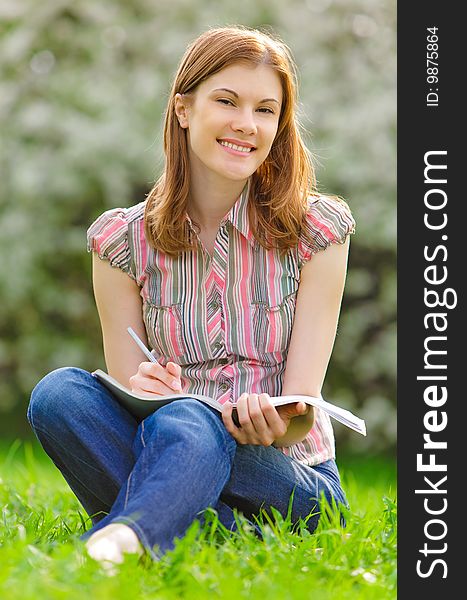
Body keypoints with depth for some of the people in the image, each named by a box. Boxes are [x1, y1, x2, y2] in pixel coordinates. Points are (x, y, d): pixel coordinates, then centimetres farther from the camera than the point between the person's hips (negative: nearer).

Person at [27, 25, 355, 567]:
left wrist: (274, 424, -32)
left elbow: (301, 412, -7)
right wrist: (142, 392, -26)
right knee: (59, 392, -27)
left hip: (289, 479, -2)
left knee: (184, 423, -36)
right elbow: (130, 400, 0)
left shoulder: (317, 230, 0)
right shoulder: (124, 241, 4)